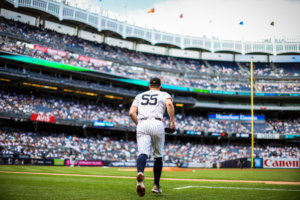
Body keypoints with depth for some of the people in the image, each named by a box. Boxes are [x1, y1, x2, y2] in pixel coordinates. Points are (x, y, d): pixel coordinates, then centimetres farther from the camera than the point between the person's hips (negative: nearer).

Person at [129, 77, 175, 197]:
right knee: (158, 156, 13)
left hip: (142, 125, 1)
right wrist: (172, 121, -4)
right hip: (157, 124, -1)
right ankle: (156, 185, 16)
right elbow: (169, 104, -8)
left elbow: (132, 113, 14)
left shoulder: (139, 96, 26)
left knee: (143, 153, -13)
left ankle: (140, 174, -45)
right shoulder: (164, 95, 17)